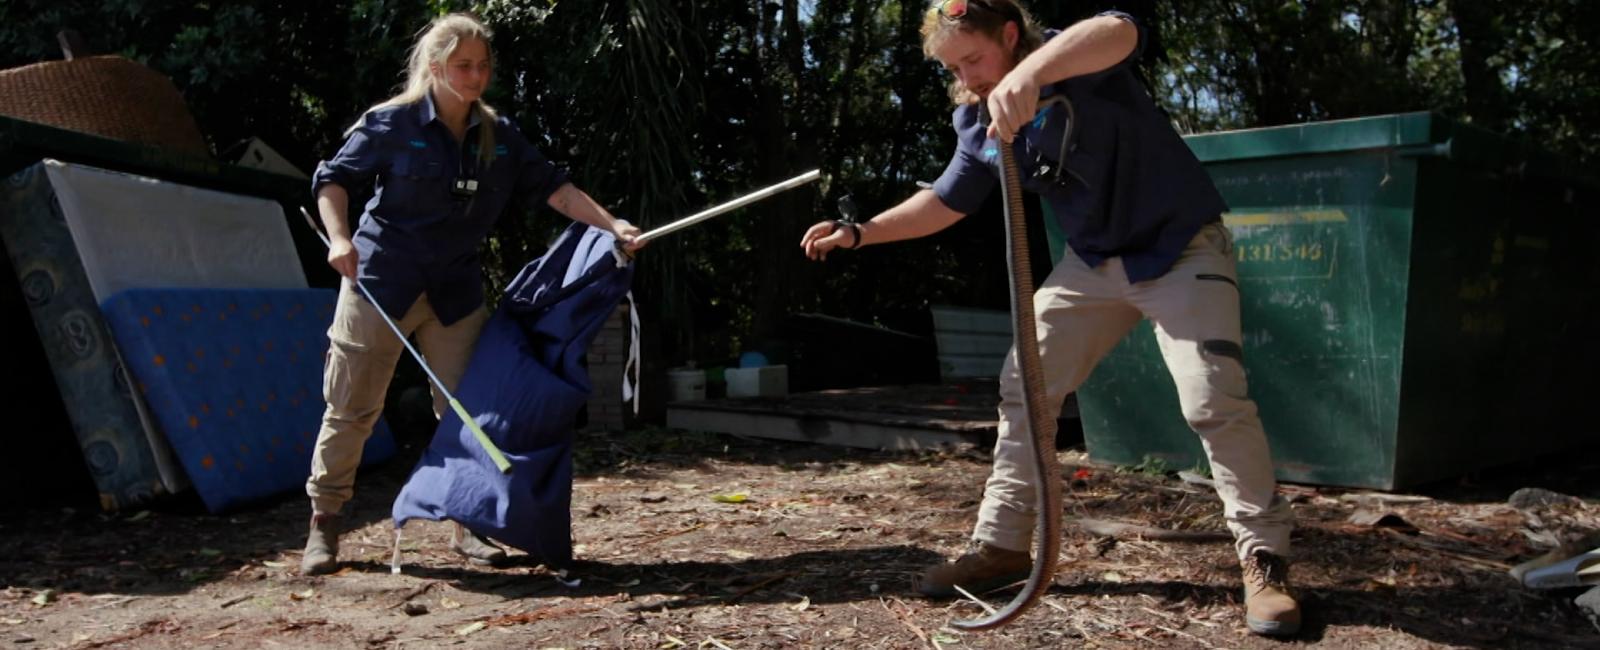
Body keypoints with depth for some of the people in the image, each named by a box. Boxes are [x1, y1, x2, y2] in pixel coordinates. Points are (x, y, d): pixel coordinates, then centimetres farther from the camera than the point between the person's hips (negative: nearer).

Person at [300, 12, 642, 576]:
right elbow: (332, 178, -3)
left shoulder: (500, 136, 2)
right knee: (351, 407, 2)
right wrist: (339, 237, -20)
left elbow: (552, 187, 0)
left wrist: (612, 225, -11)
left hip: (456, 290, 4)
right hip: (380, 280, -4)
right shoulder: (391, 123, -9)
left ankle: (466, 525, 16)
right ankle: (324, 523, 17)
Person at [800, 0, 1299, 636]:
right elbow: (947, 201, 9)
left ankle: (1264, 560, -1)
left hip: (1182, 246, -6)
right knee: (1023, 387, 4)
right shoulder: (977, 124, -3)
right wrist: (860, 232, 0)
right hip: (1093, 261, 7)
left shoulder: (1076, 61, -23)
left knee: (1213, 400, -19)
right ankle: (1001, 545, 14)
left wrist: (1029, 76, -64)